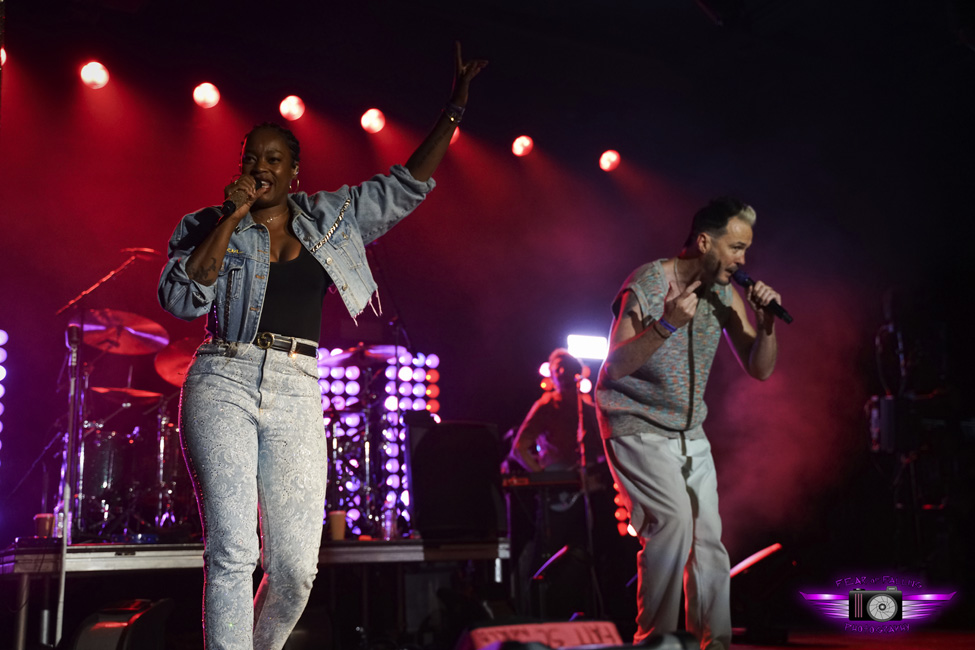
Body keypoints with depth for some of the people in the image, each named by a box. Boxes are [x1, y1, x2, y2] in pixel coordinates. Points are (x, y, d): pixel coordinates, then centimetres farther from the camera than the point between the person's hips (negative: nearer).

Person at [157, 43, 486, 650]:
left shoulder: (331, 217, 16)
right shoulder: (209, 226, 10)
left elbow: (408, 185, 16)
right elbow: (182, 299, -6)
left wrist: (455, 107, 12)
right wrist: (232, 218, -7)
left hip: (297, 395, 2)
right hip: (223, 383, -2)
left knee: (296, 566, -2)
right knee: (233, 552, -13)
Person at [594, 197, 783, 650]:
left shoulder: (725, 292, 2)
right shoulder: (647, 284, -17)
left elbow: (760, 368, 4)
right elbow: (615, 366, -22)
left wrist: (766, 322, -15)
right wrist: (667, 324, -34)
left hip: (690, 433, 7)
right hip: (637, 428, -6)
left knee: (709, 538, 3)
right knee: (674, 519, -22)